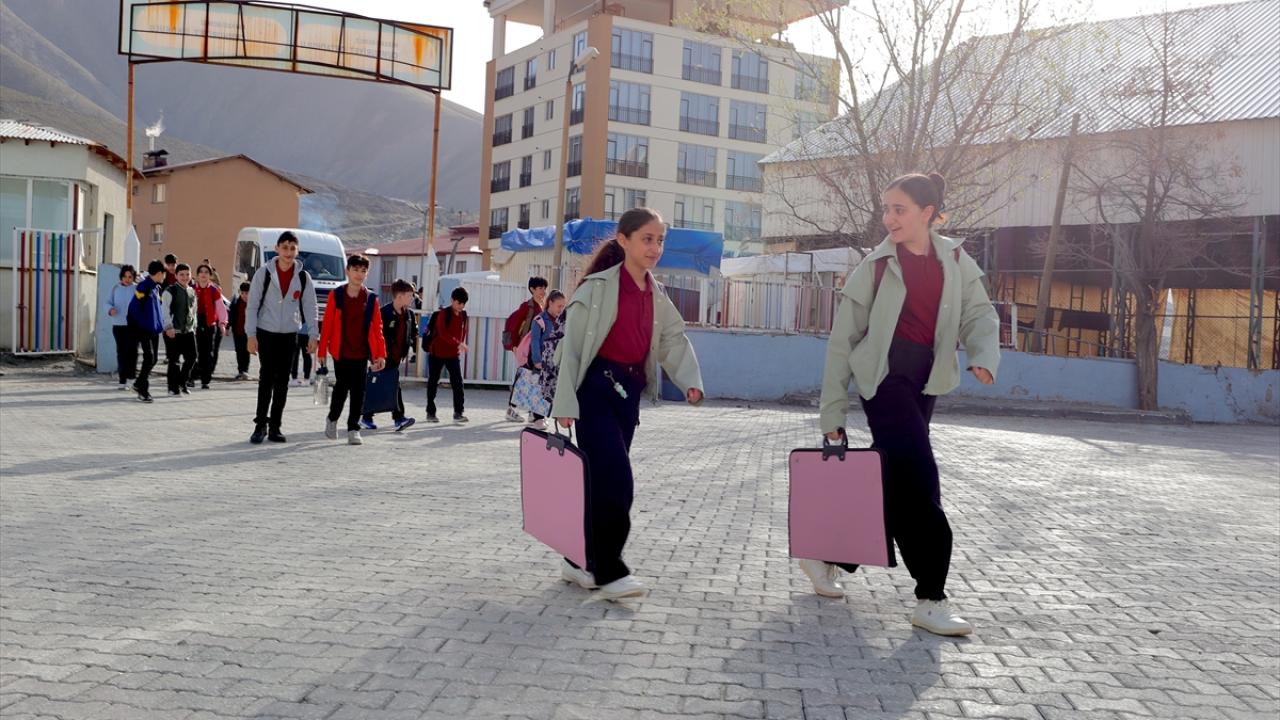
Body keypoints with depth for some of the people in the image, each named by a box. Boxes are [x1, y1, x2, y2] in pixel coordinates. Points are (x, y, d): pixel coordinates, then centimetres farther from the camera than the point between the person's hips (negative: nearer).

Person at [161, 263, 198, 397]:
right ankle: (173, 388, 7)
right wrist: (169, 327, -22)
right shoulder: (169, 291, -8)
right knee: (174, 360, -3)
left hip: (189, 331, 6)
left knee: (191, 357, 5)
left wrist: (194, 326, 16)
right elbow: (165, 310, -14)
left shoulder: (192, 291, 13)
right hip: (173, 331, -6)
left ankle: (182, 382, 24)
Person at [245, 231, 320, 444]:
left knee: (282, 381, 5)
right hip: (266, 333, -2)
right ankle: (260, 424, 2)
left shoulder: (303, 277, 3)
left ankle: (274, 427, 12)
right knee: (266, 378, -5)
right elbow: (252, 305, -2)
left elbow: (310, 308, 6)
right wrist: (251, 334, -7)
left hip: (289, 334, 2)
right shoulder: (264, 273, -3)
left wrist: (313, 335, -1)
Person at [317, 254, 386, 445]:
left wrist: (381, 354, -2)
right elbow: (327, 324, -1)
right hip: (340, 352, -1)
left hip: (362, 353, 2)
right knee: (342, 387, 5)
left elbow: (377, 328, 3)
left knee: (358, 391, 3)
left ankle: (353, 429, 12)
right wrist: (322, 351, -2)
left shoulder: (371, 299, 2)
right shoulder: (336, 295, -2)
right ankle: (332, 419, 30)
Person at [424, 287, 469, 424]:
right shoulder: (443, 313, -13)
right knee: (433, 382, 7)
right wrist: (458, 343, -33)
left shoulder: (463, 315, 4)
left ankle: (458, 413, -3)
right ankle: (430, 412, 17)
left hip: (453, 354, 4)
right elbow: (442, 333, -24)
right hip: (437, 353, -4)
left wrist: (461, 345, 1)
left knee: (458, 383, -5)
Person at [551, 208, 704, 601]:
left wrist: (691, 380, -8)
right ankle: (609, 572, 0)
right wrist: (566, 403, -14)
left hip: (629, 391, 7)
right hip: (596, 388, -7)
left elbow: (674, 339, 11)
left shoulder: (657, 295, 10)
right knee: (615, 478, -11)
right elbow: (571, 345, -10)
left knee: (602, 478, 12)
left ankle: (580, 559, 25)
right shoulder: (598, 287, -10)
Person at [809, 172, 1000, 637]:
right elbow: (843, 339, -1)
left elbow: (978, 315, 2)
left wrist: (984, 356, -21)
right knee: (919, 479, -13)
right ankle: (931, 599, -5)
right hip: (884, 377, -5)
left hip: (923, 384, 5)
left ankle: (828, 559, 28)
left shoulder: (955, 261, 8)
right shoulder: (877, 266, -3)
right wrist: (832, 410, -3)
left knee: (893, 482, 9)